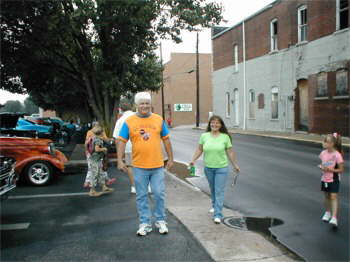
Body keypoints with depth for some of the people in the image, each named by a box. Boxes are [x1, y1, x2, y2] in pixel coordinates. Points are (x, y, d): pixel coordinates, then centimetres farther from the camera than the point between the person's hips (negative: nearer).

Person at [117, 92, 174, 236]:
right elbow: (122, 142, -1)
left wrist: (170, 158, 9)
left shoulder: (158, 119, 4)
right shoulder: (129, 122, -1)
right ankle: (144, 223, 22)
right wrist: (120, 160, -9)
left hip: (157, 165, 1)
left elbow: (166, 140, 10)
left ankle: (160, 221, 24)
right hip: (139, 166, -1)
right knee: (141, 196, 8)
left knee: (159, 194, 6)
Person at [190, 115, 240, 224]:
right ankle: (215, 206, 41)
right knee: (212, 189, 19)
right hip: (208, 167, 3)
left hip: (221, 168, -3)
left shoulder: (225, 137, -6)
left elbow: (230, 152, 1)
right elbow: (199, 150, 6)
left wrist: (235, 165, 5)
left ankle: (218, 215, -1)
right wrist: (193, 160, -4)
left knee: (219, 191, -4)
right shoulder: (204, 136, -1)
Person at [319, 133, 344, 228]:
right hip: (324, 179, 6)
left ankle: (334, 217, -12)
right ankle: (327, 212, 36)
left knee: (333, 197, -10)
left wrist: (331, 170, -26)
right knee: (326, 196, 17)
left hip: (334, 180, -5)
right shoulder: (323, 153, -2)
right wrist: (321, 167, -9)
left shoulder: (337, 155, -18)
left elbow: (341, 169, -12)